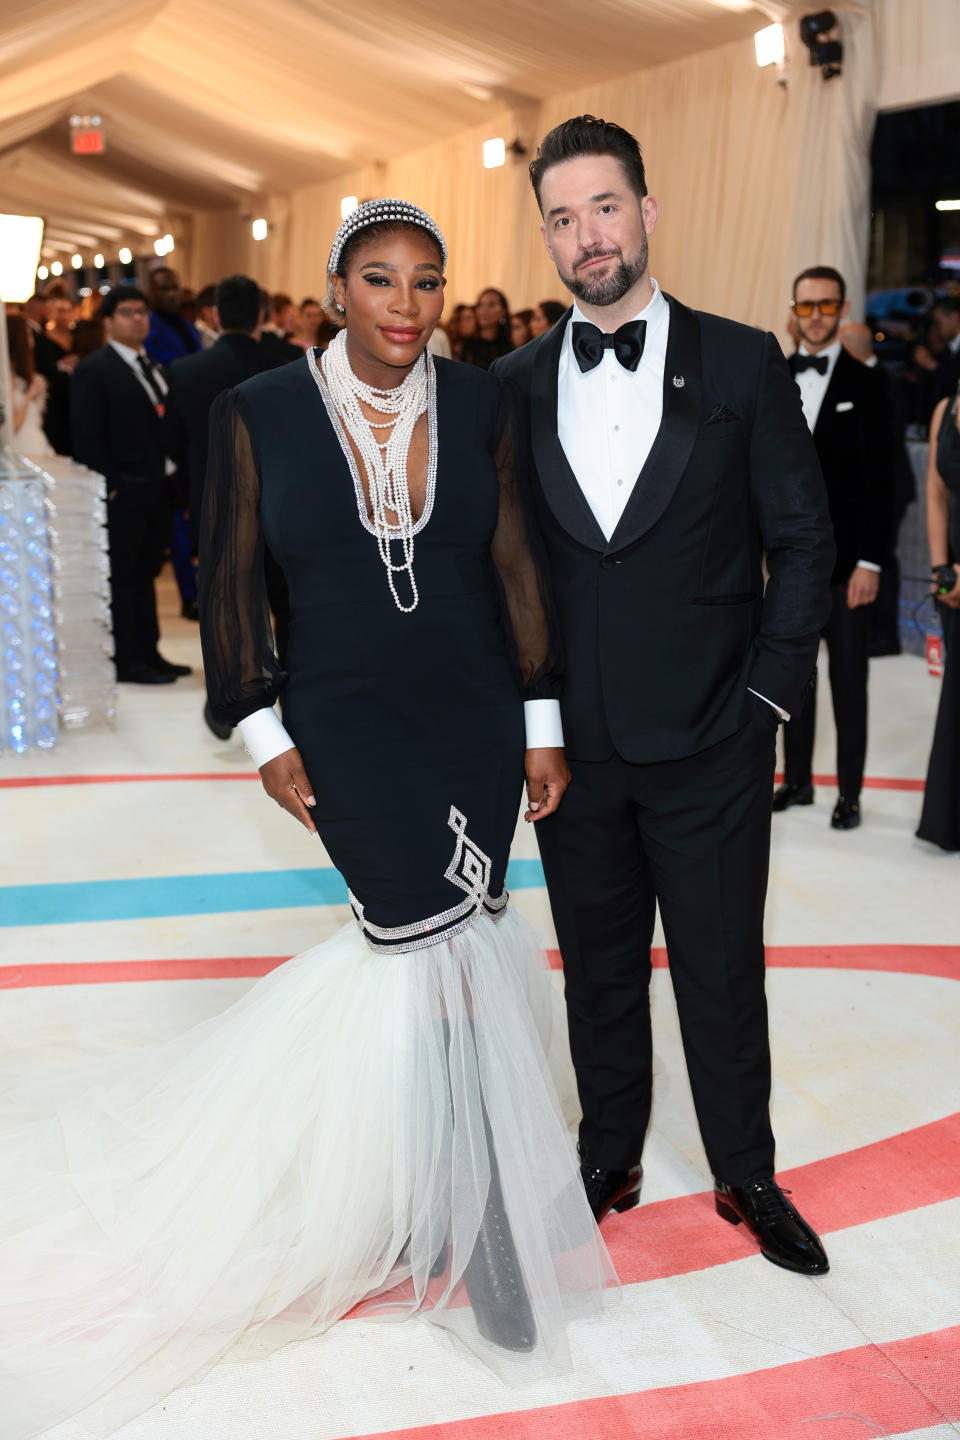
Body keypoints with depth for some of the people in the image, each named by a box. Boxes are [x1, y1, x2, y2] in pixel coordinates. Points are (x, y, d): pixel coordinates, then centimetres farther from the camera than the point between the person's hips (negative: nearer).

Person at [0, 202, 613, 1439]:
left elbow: (516, 567, 3)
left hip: (475, 722, 3)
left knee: (439, 950, 9)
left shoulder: (481, 404, 1)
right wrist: (263, 732, -4)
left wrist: (541, 725, 3)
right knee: (443, 947, -4)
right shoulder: (259, 413, -5)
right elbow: (230, 582, -1)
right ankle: (486, 1240, 12)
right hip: (347, 729, -3)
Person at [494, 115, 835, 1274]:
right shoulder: (515, 384, 4)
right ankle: (609, 1161, 34)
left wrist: (769, 694, -6)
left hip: (709, 743, -2)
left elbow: (802, 539, -1)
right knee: (597, 966, 15)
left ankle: (747, 1175, 30)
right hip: (572, 744, 2)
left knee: (722, 972, 10)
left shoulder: (741, 365, -2)